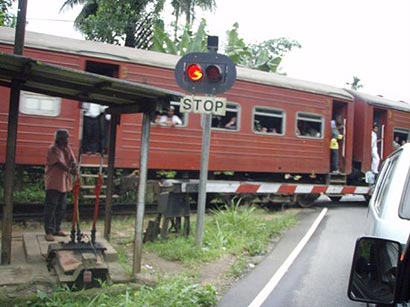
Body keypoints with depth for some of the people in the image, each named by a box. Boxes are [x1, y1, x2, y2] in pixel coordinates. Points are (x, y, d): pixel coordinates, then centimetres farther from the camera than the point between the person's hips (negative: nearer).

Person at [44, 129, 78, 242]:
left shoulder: (68, 148, 10)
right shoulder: (53, 149, -12)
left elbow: (73, 160, 0)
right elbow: (59, 162, -23)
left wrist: (74, 167, -23)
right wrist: (69, 170, -36)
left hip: (64, 182, 8)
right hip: (53, 182, -8)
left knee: (61, 207, 13)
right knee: (51, 207, -5)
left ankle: (57, 229, 25)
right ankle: (49, 231, -1)